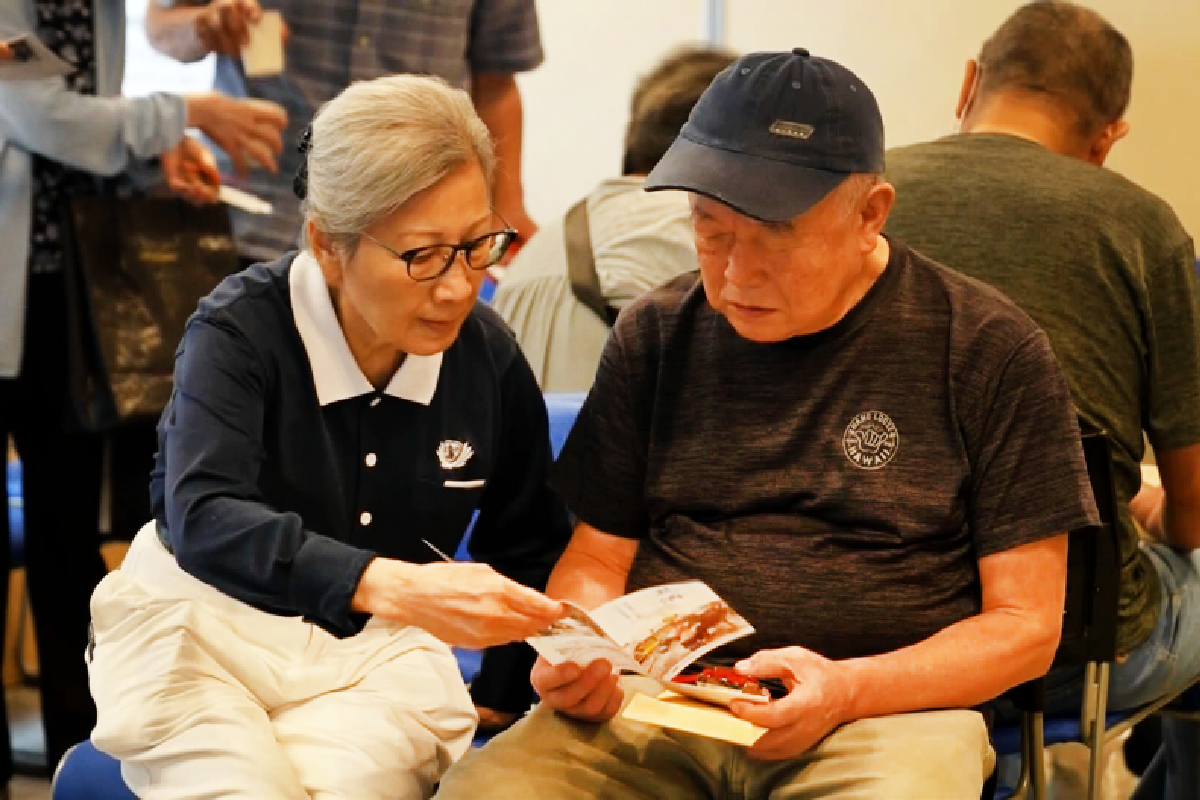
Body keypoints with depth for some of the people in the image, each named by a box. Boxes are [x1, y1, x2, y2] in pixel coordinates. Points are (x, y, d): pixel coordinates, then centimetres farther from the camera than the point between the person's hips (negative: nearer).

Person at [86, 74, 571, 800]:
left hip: (379, 647, 1)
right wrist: (388, 584, -45)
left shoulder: (489, 357, -2)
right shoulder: (241, 329, -13)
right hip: (206, 628, -1)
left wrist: (498, 707, 6)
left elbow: (531, 549, 14)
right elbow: (204, 519, -31)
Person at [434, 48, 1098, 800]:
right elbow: (596, 559, 17)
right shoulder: (657, 333, 11)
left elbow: (1024, 627, 1)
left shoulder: (992, 350, 1)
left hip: (888, 708, -3)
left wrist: (847, 689, -15)